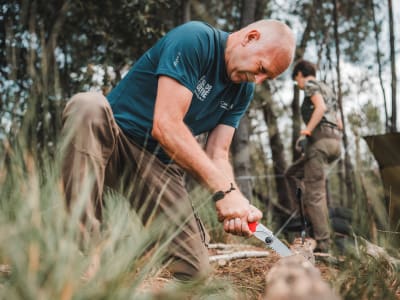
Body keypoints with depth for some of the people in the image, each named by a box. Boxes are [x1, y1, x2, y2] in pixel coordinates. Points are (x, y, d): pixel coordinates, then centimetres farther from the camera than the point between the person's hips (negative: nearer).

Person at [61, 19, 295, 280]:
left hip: (160, 163, 6)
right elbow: (165, 125, -28)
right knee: (88, 105, -39)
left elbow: (217, 155, -4)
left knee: (194, 268, -9)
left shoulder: (244, 90, 4)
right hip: (112, 138, -5)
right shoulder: (194, 39, -19)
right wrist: (224, 190, -32)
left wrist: (238, 200, -25)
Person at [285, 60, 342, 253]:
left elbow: (320, 107, -16)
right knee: (292, 173, 20)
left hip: (320, 140, -9)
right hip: (335, 142, 9)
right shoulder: (327, 90, 29)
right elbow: (339, 124, 25)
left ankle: (323, 243, -9)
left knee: (315, 193, -8)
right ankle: (305, 215, 9)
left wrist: (305, 132, -18)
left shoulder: (311, 84, 3)